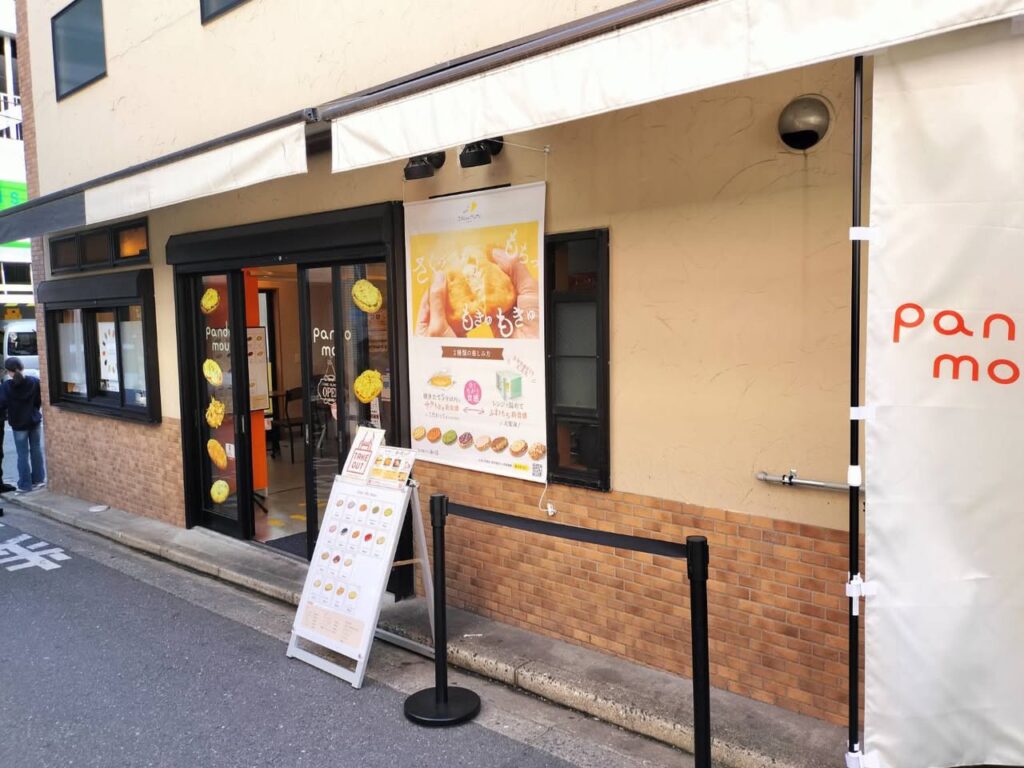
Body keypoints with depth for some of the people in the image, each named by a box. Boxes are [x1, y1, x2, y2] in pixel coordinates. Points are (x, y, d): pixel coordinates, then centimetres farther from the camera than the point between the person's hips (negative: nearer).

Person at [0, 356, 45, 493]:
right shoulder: (34, 382, -8)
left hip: (18, 423, -3)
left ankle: (25, 485, 9)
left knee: (23, 454, 4)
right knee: (36, 449, 16)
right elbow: (40, 400, -3)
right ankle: (38, 479, 23)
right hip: (34, 420, 3)